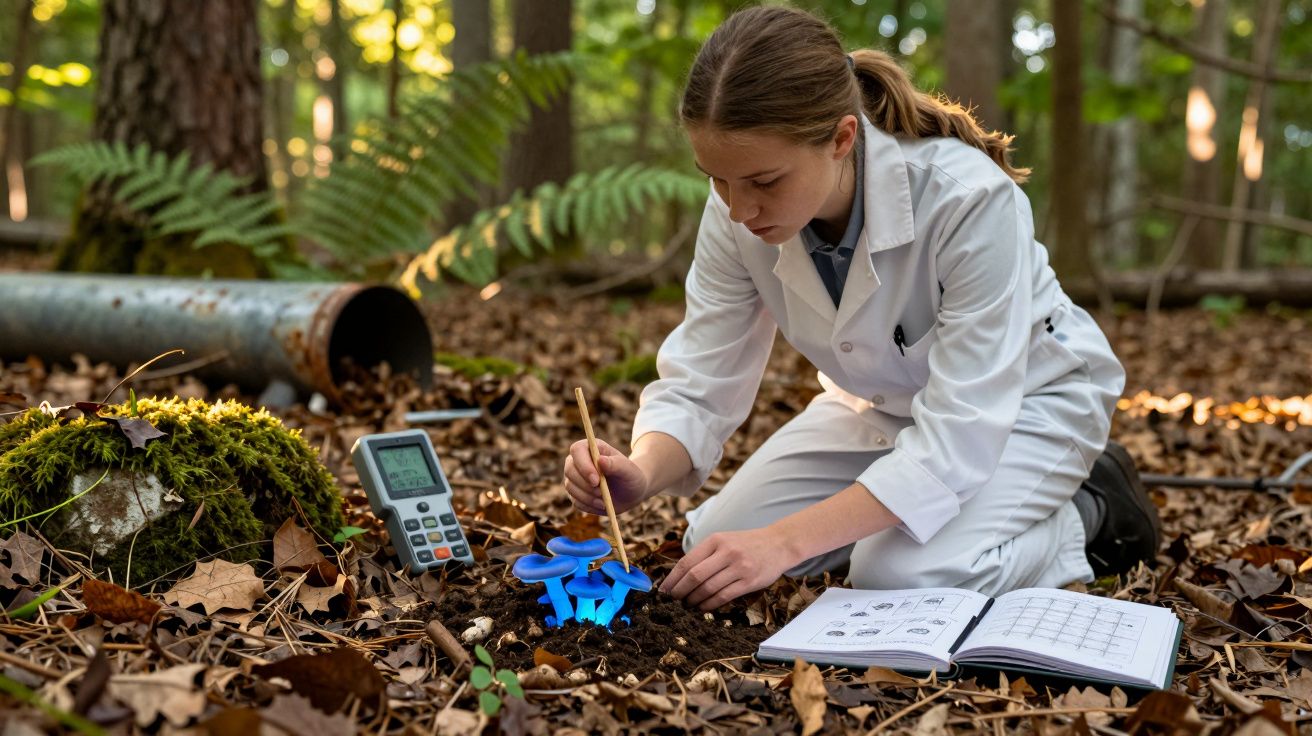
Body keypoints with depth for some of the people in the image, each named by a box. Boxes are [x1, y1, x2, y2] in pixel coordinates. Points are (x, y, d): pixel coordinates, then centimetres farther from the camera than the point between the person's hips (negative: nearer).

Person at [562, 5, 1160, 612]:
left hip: (1025, 395, -5)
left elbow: (960, 435, -37)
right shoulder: (737, 213, -21)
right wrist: (641, 474, -39)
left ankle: (1088, 514, 0)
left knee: (906, 578, -29)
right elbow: (699, 385, -16)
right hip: (882, 404, 5)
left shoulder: (969, 200, -37)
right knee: (716, 550, -7)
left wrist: (787, 541, -44)